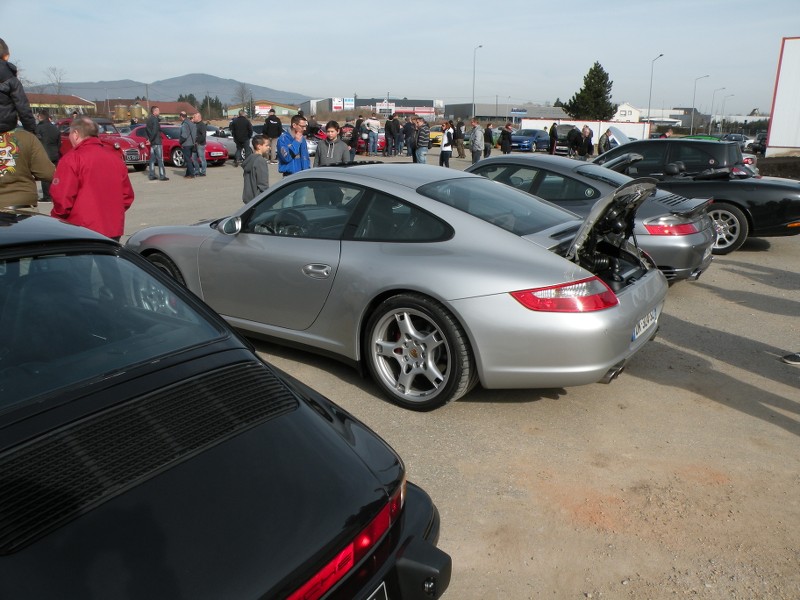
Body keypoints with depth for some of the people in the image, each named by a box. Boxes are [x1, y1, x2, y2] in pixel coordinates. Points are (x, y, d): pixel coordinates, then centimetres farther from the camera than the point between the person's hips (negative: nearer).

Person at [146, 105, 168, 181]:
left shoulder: (149, 119, 13)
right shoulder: (155, 119, -15)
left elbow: (146, 129, 21)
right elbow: (155, 131, -23)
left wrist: (149, 139, 17)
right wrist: (150, 140, -15)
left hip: (152, 143, 9)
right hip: (157, 142, -9)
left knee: (152, 159, 11)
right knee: (160, 159, -6)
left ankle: (152, 175, 13)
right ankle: (162, 176, -6)